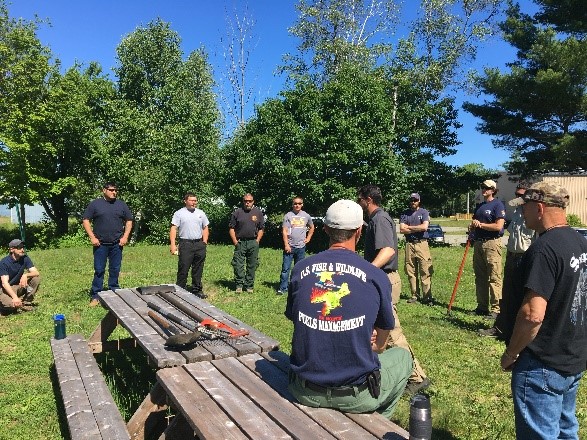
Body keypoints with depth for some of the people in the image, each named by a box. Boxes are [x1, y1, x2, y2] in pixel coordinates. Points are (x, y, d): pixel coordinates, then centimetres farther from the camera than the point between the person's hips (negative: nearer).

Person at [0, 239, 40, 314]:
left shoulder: (25, 258, -6)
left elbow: (36, 273, -13)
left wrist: (26, 275, -36)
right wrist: (15, 297, -41)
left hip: (19, 286, 5)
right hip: (7, 289, -5)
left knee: (37, 278, -20)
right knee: (11, 304, -35)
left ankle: (26, 302, -7)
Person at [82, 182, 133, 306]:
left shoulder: (121, 204, 9)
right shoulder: (95, 204, 2)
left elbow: (129, 221, 12)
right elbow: (85, 220, 1)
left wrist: (125, 237, 1)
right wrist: (92, 237, -7)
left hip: (117, 244, 2)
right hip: (100, 245, -2)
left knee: (115, 270, 8)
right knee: (99, 270, 2)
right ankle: (95, 296, 9)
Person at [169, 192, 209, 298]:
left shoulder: (201, 213, 14)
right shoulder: (179, 213, 0)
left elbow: (205, 228, 18)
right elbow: (173, 229, -5)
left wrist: (204, 241, 7)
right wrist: (172, 244, -14)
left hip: (199, 244, 4)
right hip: (185, 244, -4)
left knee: (198, 270, 10)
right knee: (183, 269, -3)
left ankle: (197, 290, 19)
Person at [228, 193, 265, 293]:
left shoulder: (258, 212, 7)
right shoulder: (237, 212, 3)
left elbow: (261, 228, 10)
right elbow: (231, 228, 5)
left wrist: (257, 240, 0)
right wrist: (235, 241, -3)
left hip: (253, 243, 1)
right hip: (240, 242, -1)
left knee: (252, 265, 6)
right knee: (238, 264, -2)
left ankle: (249, 286, 16)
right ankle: (239, 285, 8)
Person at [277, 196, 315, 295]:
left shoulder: (306, 216, 7)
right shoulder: (288, 216, -2)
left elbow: (311, 227, 24)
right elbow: (284, 231, -6)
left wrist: (308, 238, 12)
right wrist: (286, 245, -13)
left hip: (301, 247, 3)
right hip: (289, 247, -3)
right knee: (285, 268, -4)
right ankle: (282, 288, 1)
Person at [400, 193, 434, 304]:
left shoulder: (424, 212, 6)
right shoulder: (404, 213, 11)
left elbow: (424, 227, -9)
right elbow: (402, 230, -1)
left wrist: (409, 227, -2)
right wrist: (417, 229, -5)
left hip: (422, 243, -2)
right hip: (409, 244, 3)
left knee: (425, 272, -7)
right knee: (410, 272, 4)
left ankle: (427, 296, -5)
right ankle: (414, 295, 12)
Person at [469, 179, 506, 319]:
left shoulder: (497, 204, -6)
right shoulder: (479, 206, 19)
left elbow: (498, 226, -16)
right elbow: (473, 226, 24)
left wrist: (480, 224, -9)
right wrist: (472, 226, 0)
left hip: (492, 243, -8)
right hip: (478, 243, 8)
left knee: (494, 278, -8)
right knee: (480, 277, 12)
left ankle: (496, 309, -4)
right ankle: (482, 306, 20)